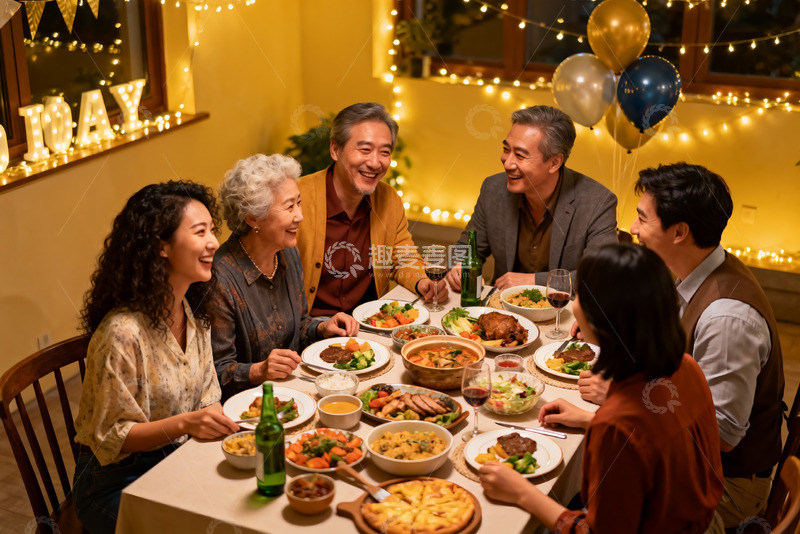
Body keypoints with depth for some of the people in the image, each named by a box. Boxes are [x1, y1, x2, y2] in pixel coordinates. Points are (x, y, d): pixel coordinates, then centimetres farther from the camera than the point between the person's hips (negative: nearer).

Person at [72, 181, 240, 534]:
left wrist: (218, 426, -12)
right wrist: (184, 424, -29)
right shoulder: (124, 332, -24)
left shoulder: (195, 313, 1)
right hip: (119, 480, -7)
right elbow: (112, 438, -16)